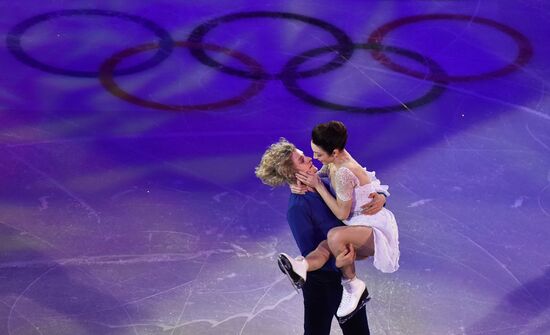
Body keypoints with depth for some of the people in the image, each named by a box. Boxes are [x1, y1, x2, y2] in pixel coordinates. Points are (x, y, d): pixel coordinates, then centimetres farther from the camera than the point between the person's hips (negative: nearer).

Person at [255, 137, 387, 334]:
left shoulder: (326, 184, -3)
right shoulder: (297, 208, -24)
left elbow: (365, 192, 5)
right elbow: (310, 255, -24)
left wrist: (380, 198, -19)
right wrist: (336, 261, -42)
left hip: (344, 274, 7)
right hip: (321, 280, -7)